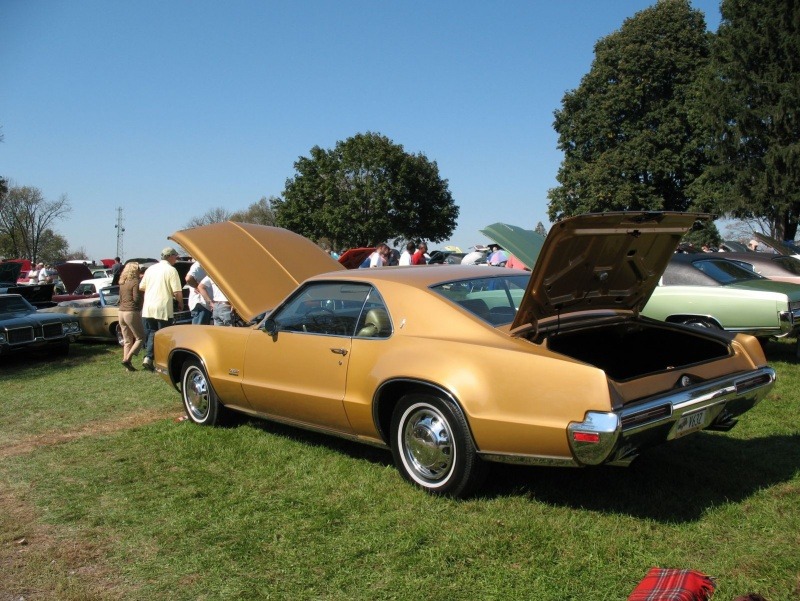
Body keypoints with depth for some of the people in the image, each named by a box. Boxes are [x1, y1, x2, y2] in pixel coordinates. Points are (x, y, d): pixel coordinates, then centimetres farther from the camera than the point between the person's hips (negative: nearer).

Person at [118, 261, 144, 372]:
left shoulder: (122, 283, 14)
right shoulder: (136, 282, -9)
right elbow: (136, 299, -14)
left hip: (121, 312, 8)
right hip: (132, 313, -8)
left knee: (127, 340, 10)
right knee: (140, 338, 2)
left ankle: (127, 366, 7)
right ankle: (127, 360, -10)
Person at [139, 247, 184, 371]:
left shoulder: (150, 269, 10)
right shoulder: (171, 270, -8)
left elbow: (141, 287, 14)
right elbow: (177, 292, -13)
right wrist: (180, 303, 5)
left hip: (148, 309, 5)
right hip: (163, 309, -5)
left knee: (151, 333, 15)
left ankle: (148, 357, -1)